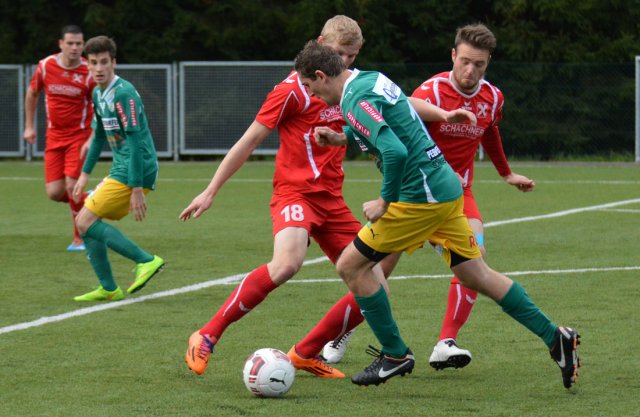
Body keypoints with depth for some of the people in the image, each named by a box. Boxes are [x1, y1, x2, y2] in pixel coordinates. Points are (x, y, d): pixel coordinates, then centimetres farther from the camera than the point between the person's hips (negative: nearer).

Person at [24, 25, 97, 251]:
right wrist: (29, 126, 14)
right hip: (54, 137, 3)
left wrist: (92, 140, -16)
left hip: (80, 136, -3)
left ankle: (80, 239, 4)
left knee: (72, 186, -15)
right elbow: (32, 93, 15)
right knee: (55, 193, -5)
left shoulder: (89, 73, -12)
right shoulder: (45, 66, -4)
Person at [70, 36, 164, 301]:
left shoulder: (124, 94, -17)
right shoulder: (98, 94, 12)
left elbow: (136, 142, -21)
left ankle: (146, 260, -13)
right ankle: (108, 289, 18)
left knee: (85, 222, -11)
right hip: (119, 171, 9)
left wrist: (137, 190, -23)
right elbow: (99, 136, 26)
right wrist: (84, 174, 25)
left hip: (134, 173, -9)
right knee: (88, 222, 12)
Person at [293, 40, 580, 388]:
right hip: (446, 186, 10)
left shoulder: (356, 101, -18)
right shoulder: (372, 78, 12)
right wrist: (343, 137, 19)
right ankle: (555, 338, 13)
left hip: (421, 196, -10)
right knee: (477, 276, 15)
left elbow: (395, 151, -31)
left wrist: (385, 201, -18)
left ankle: (395, 355, 9)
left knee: (351, 265, 1)